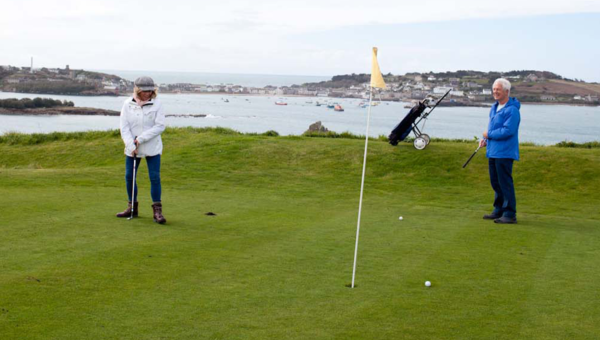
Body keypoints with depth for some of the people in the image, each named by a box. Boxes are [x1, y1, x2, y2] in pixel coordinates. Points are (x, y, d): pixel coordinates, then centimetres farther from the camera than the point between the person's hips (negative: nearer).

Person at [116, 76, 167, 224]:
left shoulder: (157, 104, -6)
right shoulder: (128, 104, -2)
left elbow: (160, 126, -11)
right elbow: (124, 127, -3)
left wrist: (141, 138, -17)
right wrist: (131, 145, -13)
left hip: (152, 148, -3)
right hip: (132, 148, 3)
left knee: (155, 177, -7)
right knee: (129, 176, 8)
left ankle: (157, 210, -2)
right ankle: (132, 207, 24)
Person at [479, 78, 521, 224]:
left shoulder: (512, 110, -15)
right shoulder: (494, 107, 15)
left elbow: (508, 131, -23)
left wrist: (489, 134, -12)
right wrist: (486, 140, 10)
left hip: (504, 152, -9)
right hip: (493, 151, 9)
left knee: (505, 183, -7)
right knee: (495, 182, 15)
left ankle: (510, 214, -2)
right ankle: (499, 210, 26)